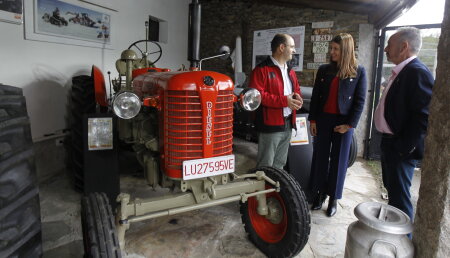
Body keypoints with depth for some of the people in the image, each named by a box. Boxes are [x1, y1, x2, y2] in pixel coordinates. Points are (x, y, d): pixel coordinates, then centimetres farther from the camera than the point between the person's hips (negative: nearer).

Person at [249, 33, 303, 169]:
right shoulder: (262, 69, -11)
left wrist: (297, 97, 1)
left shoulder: (290, 70, 17)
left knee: (279, 164, 19)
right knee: (265, 166, -2)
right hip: (270, 125, -8)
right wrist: (284, 101, -22)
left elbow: (296, 89, 27)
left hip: (288, 124, 8)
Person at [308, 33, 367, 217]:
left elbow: (360, 100, -4)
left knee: (339, 160, 6)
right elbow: (315, 96, 6)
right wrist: (312, 120, 0)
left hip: (344, 122, -2)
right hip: (323, 119, 3)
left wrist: (349, 124, -10)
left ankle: (333, 198, 19)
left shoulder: (359, 72, -2)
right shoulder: (324, 70, 5)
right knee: (320, 157, 7)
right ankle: (320, 193, 21)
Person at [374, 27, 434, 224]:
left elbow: (424, 116, -24)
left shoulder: (418, 72, -19)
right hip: (389, 142, 10)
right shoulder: (400, 72, 12)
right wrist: (387, 142, 14)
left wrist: (405, 148, -21)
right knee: (392, 190, 23)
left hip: (401, 148, -10)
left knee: (399, 197, 1)